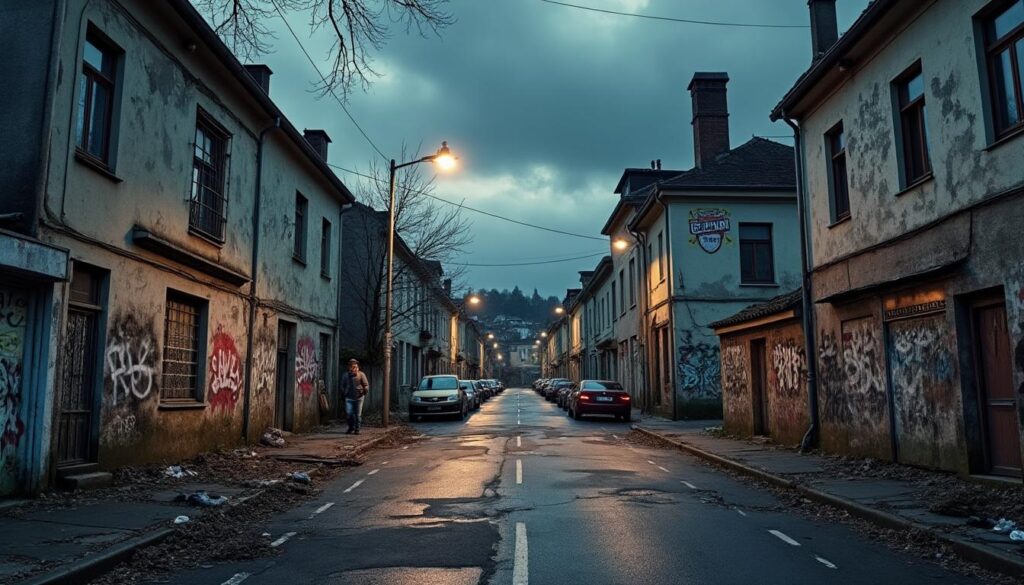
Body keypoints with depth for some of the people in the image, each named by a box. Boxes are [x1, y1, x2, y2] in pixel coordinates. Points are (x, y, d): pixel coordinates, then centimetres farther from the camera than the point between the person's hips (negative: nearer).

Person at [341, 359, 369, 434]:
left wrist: (364, 391, -11)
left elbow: (366, 385, 0)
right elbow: (342, 386, 18)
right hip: (349, 398, 2)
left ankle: (357, 429, 12)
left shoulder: (361, 375, -3)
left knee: (358, 414, 2)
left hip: (359, 397, -2)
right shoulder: (345, 375, 7)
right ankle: (351, 428, 13)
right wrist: (343, 393, 9)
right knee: (348, 413, -5)